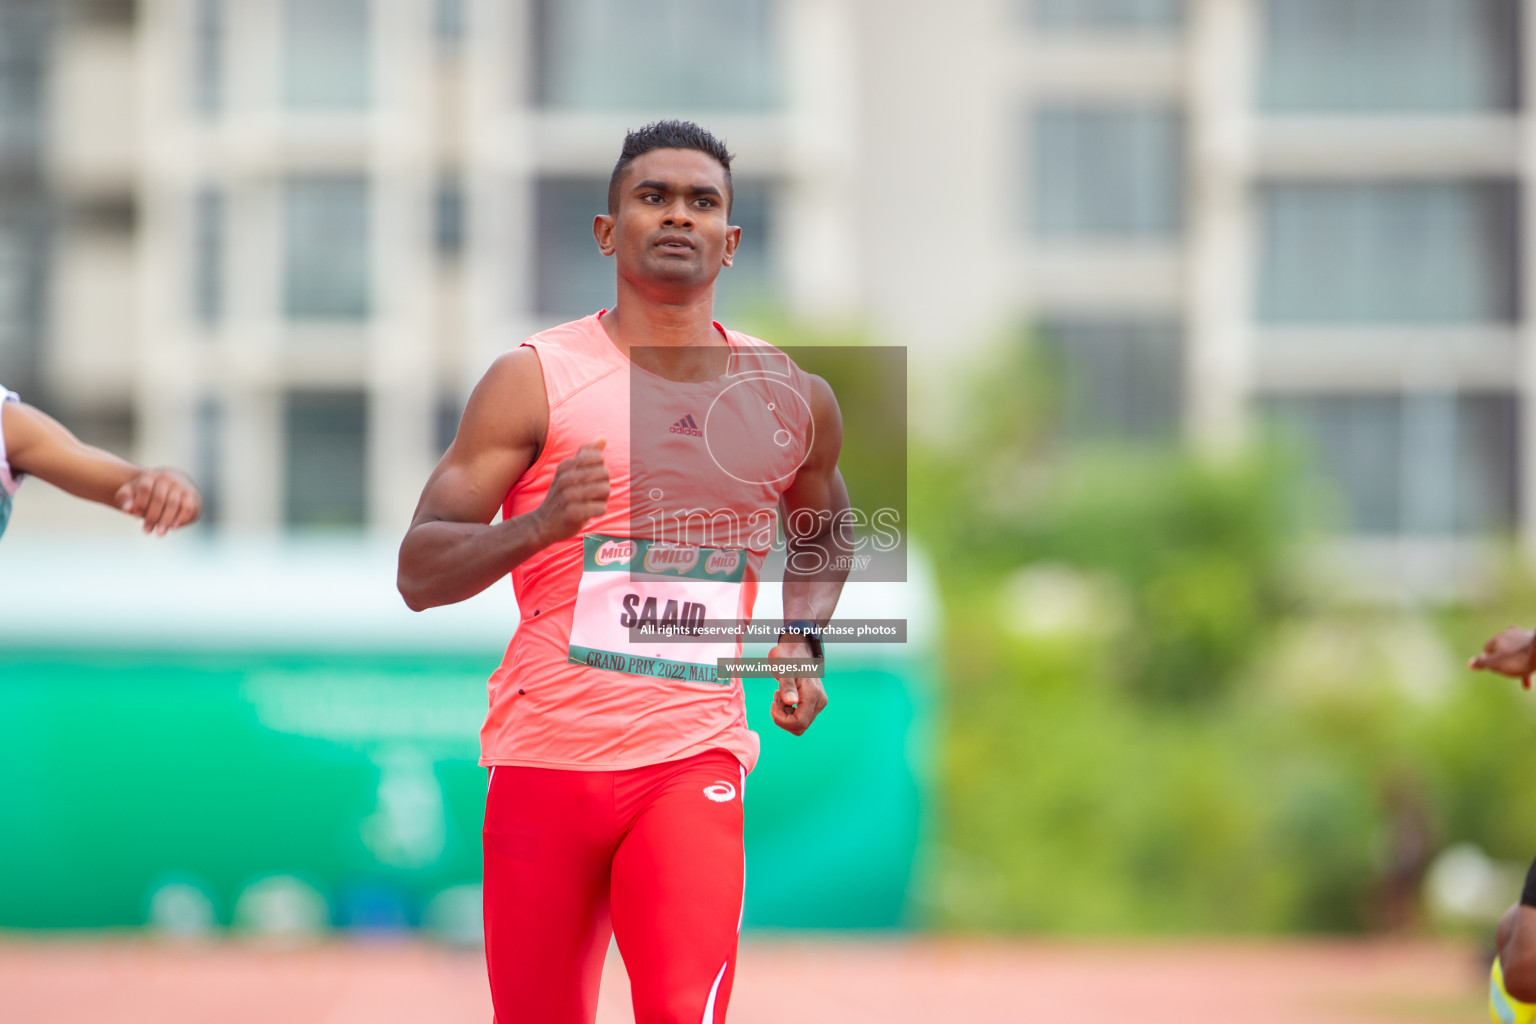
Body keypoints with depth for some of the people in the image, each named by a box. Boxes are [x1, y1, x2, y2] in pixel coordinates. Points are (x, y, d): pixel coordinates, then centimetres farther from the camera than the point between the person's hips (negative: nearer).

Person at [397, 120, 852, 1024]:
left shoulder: (793, 401, 8)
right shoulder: (536, 381, -3)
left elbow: (823, 534, 31)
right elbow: (419, 573, -7)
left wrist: (801, 644, 11)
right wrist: (541, 525, -26)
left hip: (693, 760, 1)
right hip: (548, 752, -1)